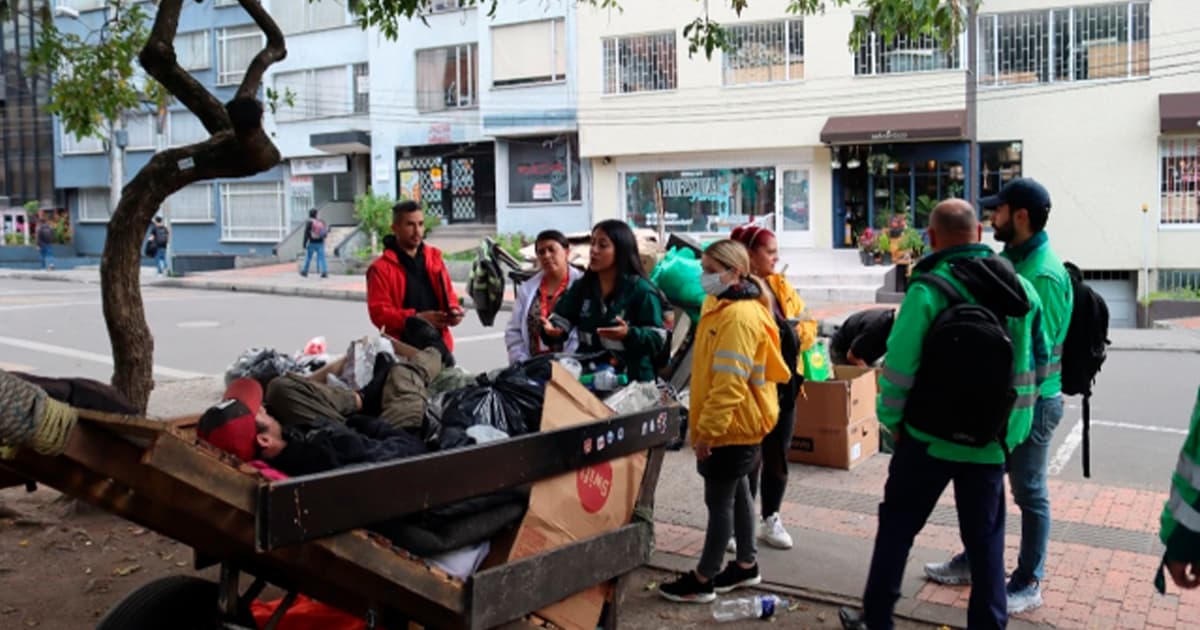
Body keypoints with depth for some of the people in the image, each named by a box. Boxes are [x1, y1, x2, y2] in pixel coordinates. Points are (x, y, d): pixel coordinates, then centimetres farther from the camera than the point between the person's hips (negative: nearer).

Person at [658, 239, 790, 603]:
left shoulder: (739, 317, -22)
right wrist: (706, 423, 20)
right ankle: (746, 566, 31)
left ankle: (703, 580, 9)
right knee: (737, 493, 18)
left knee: (719, 500, -1)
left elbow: (730, 382, -27)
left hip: (733, 424, -10)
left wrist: (708, 428, -24)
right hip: (736, 422, 10)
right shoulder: (723, 307, 12)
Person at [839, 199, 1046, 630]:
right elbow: (1036, 362, 7)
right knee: (986, 538, 14)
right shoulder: (1021, 289, 1)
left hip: (929, 435, -3)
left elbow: (899, 366, -16)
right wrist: (1012, 428, 16)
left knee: (897, 528, 12)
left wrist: (891, 419, -1)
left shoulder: (929, 290, -16)